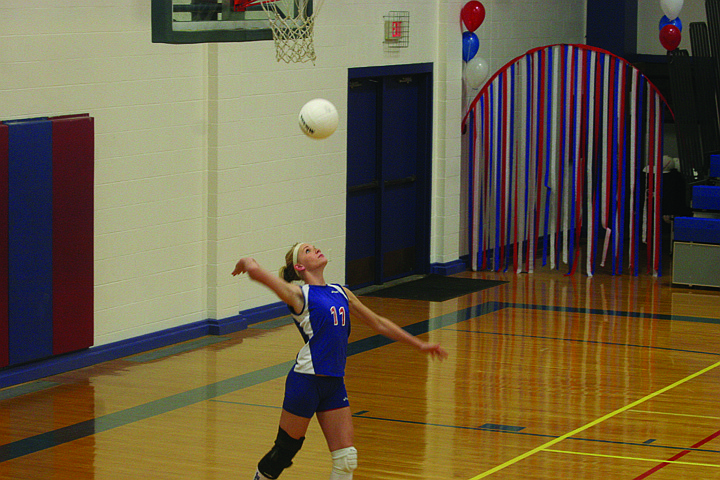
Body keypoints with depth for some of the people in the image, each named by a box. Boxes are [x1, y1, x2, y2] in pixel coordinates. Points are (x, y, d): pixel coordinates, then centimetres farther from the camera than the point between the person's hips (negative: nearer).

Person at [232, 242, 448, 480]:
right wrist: (247, 263, 3)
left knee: (346, 460, 0)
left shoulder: (341, 292, 14)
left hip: (335, 383, 6)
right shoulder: (299, 294, -6)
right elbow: (254, 269, -20)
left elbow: (378, 323, 23)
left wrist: (419, 344, 25)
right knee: (285, 449, 6)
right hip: (306, 380, -6)